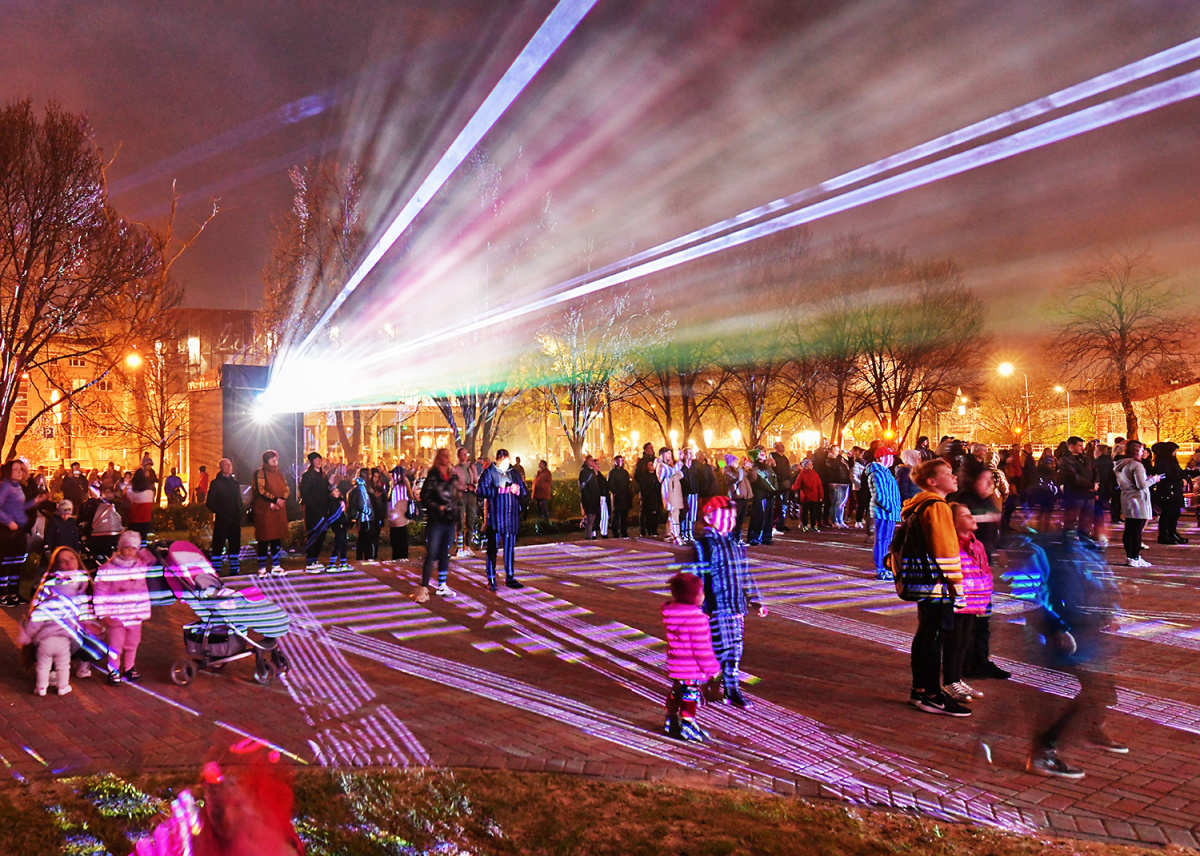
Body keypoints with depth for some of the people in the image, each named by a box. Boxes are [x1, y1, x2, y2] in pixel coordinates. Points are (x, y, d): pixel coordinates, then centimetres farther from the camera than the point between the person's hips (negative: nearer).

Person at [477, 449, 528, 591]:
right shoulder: (489, 473, -1)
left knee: (510, 547, 9)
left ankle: (510, 577, 18)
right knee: (492, 547, -1)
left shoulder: (513, 473, 12)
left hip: (511, 517, 4)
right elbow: (480, 491, -11)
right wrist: (499, 490, -17)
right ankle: (491, 579, 6)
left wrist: (518, 490, -7)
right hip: (495, 516, -4)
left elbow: (524, 491, 17)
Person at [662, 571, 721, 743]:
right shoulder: (695, 617, -27)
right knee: (690, 696, 4)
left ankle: (671, 722, 36)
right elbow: (701, 646, -23)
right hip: (692, 668, -9)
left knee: (676, 692, 23)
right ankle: (687, 728, 15)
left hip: (675, 664, 9)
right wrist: (712, 667, -10)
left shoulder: (671, 611, 1)